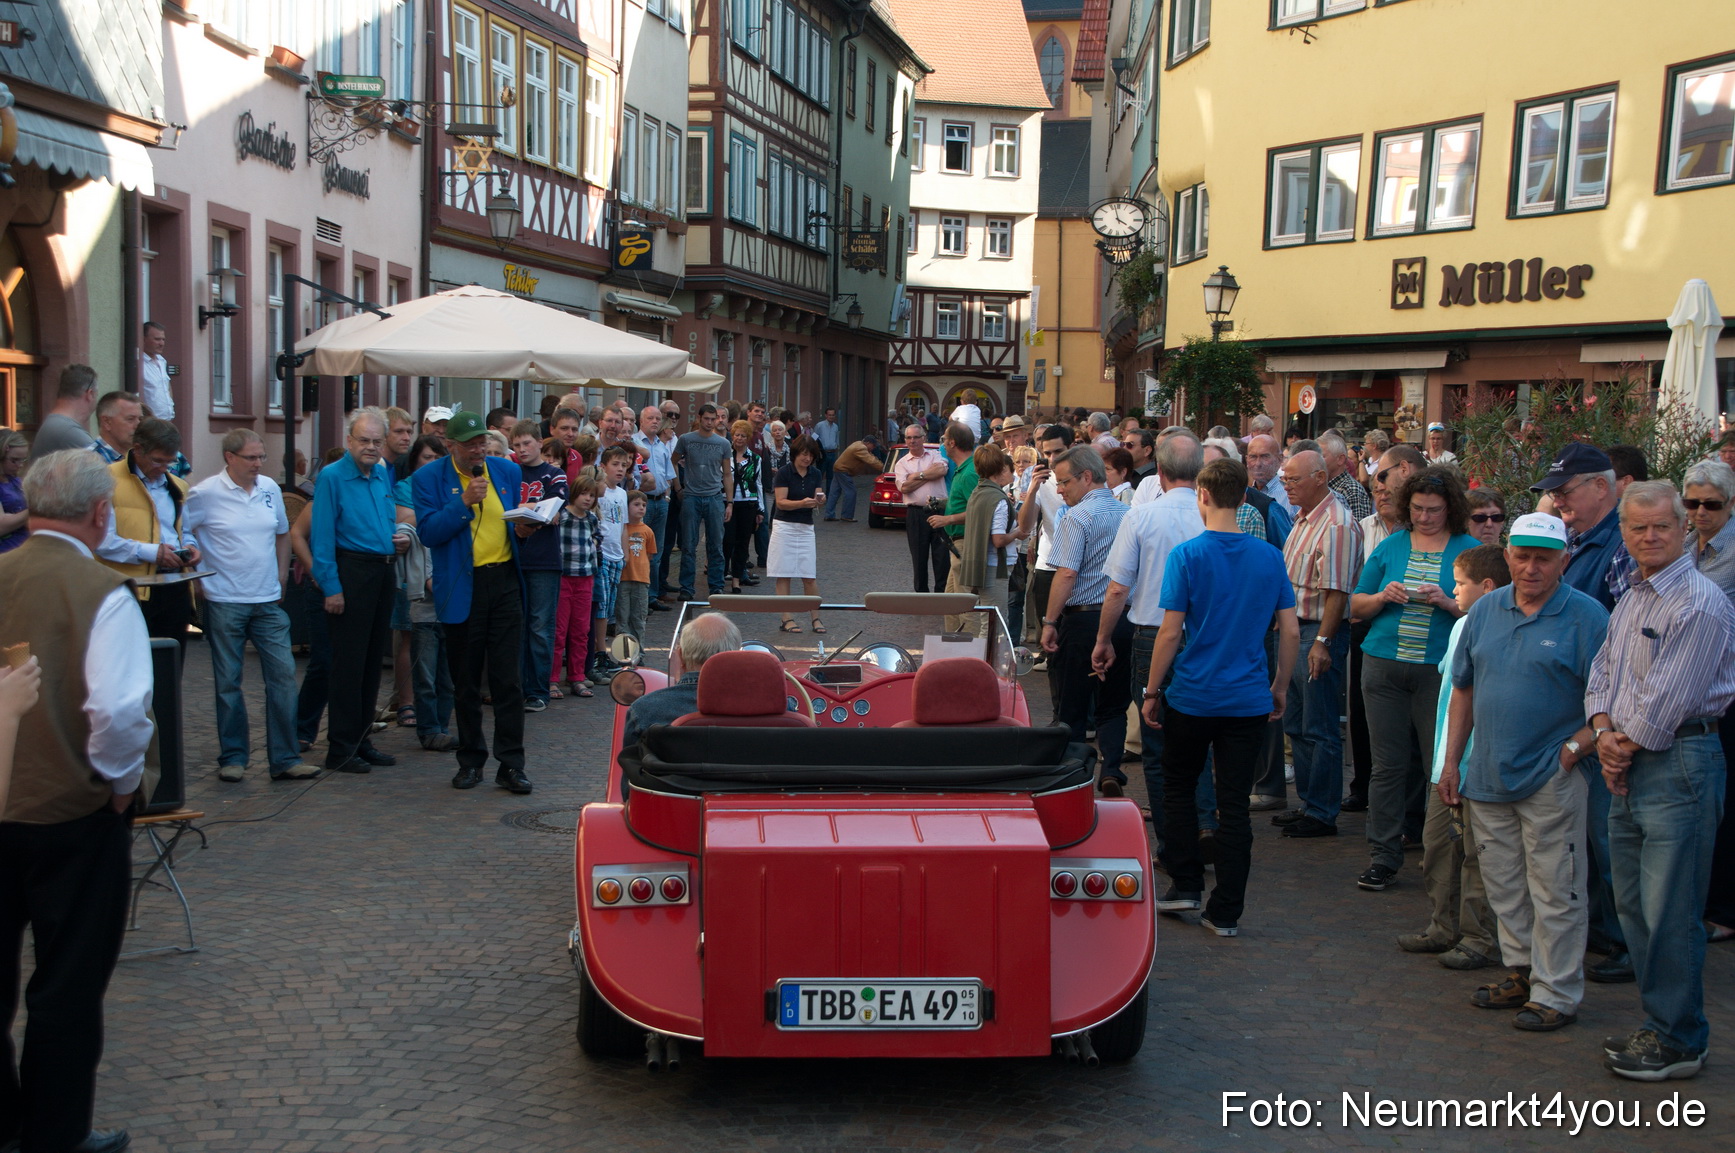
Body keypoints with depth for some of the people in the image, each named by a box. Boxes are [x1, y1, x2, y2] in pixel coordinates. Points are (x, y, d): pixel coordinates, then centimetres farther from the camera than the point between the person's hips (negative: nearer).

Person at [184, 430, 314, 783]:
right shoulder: (205, 493, -8)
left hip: (268, 601, 4)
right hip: (224, 603, -4)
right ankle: (232, 758, 15)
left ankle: (285, 758, 6)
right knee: (228, 683, 4)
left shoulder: (270, 489, 7)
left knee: (283, 675, 0)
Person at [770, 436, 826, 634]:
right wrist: (802, 503, -26)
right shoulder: (784, 472, -6)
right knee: (783, 575, -1)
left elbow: (818, 503, 9)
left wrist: (820, 501, -14)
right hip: (784, 526, -4)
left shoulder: (815, 473, 9)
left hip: (806, 528, 4)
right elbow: (781, 502, -11)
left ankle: (816, 618, 7)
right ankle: (786, 619, 2)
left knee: (810, 576, 1)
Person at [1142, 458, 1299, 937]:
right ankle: (1226, 912, 9)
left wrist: (1152, 691, -2)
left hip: (1192, 695, -3)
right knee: (1234, 804, 6)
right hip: (1249, 698, 3)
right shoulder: (1269, 557, 1)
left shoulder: (1187, 554, -11)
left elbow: (1170, 631, -11)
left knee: (1178, 788, 19)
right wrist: (1280, 688, 16)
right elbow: (1290, 631, 3)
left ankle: (1185, 884, 19)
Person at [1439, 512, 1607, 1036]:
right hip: (1487, 776, 5)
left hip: (1551, 780, -5)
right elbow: (1463, 691, 13)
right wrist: (1452, 761, 10)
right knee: (1504, 886, 16)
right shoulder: (1484, 611, 7)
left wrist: (1574, 747, -16)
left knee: (1554, 891, 2)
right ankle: (1521, 972, 30)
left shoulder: (1588, 617, -8)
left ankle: (1556, 993, 13)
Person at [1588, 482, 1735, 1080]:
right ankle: (1659, 1022, 26)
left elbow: (1667, 699, -17)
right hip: (1630, 766, 9)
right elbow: (1602, 673, 15)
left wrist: (1625, 746, -6)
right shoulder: (1630, 600, 15)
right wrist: (1606, 734, -1)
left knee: (1670, 913, -4)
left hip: (1678, 766, -9)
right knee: (1633, 904, 14)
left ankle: (1678, 1041, 6)